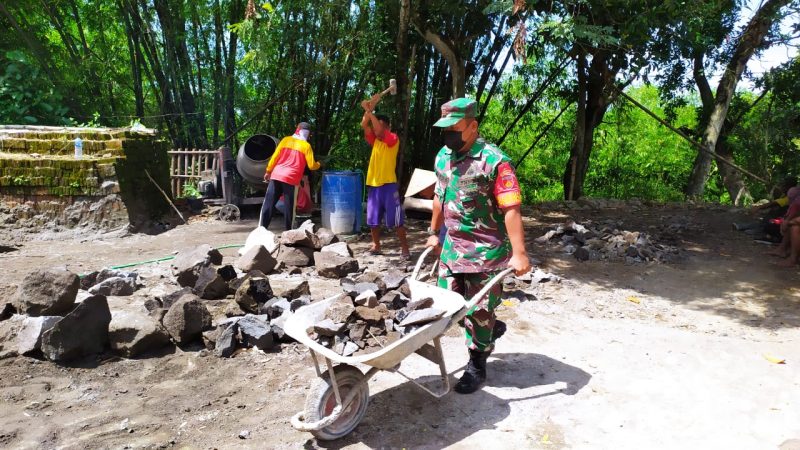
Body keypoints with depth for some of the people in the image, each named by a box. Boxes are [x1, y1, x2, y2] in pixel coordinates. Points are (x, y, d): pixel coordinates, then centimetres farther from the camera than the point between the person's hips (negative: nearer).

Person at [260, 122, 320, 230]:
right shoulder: (306, 146, 2)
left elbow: (275, 157, 7)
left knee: (268, 204, 7)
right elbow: (311, 165, -1)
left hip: (276, 176, 3)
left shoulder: (286, 140, 10)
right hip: (291, 179, -3)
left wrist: (268, 171, 15)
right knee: (289, 207, 6)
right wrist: (318, 164, 21)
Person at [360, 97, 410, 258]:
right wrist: (368, 109, -14)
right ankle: (376, 246, 24)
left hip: (389, 185, -6)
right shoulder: (375, 141, 12)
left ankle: (405, 248, 5)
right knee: (373, 220, 11)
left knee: (396, 220, -3)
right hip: (373, 185, 6)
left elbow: (380, 130, -21)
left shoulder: (393, 139, -4)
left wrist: (369, 110, -21)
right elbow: (364, 126, -1)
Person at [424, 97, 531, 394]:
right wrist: (434, 233, 22)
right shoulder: (443, 156, 6)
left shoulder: (494, 161, -17)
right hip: (452, 247, 7)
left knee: (479, 311, 5)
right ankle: (491, 329, 39)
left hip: (485, 251, -7)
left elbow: (511, 209, -20)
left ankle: (476, 367, 24)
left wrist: (518, 254, -23)